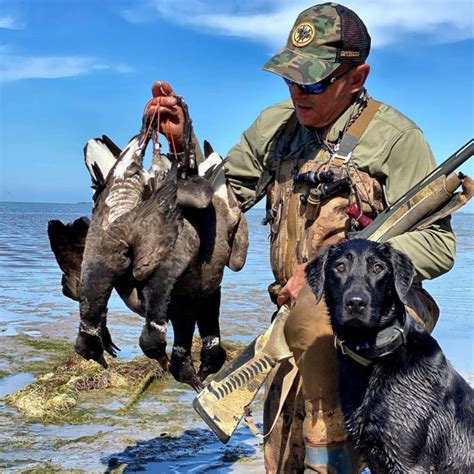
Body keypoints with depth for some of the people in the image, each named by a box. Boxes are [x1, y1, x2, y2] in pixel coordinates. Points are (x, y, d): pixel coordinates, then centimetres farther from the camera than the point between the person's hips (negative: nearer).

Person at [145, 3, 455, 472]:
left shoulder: (394, 136, -10)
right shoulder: (275, 125, 8)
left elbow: (437, 245, -13)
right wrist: (182, 144, -2)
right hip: (299, 316, 6)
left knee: (313, 322, -39)